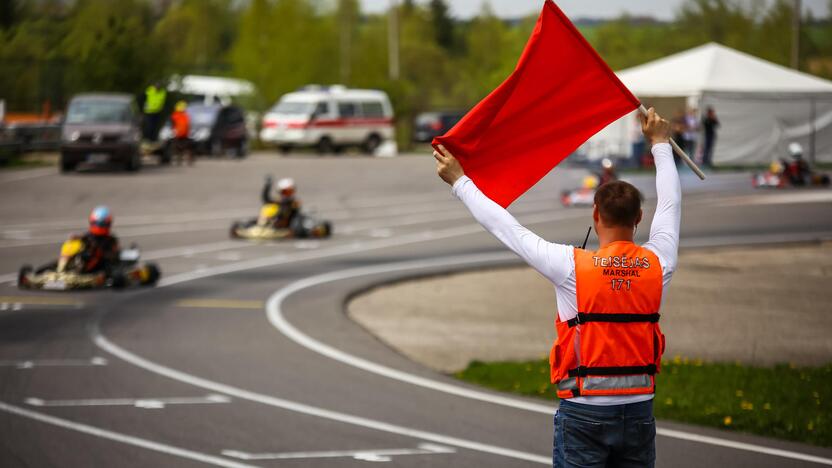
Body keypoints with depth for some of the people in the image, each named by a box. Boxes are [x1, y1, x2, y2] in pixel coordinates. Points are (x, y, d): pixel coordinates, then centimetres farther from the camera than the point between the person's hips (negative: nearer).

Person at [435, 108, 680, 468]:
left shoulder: (572, 266, -10)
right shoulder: (657, 265, 1)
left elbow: (507, 228, -2)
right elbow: (670, 205, 19)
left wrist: (459, 181, 11)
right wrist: (660, 144, 35)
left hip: (584, 412, -3)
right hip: (638, 411, 3)